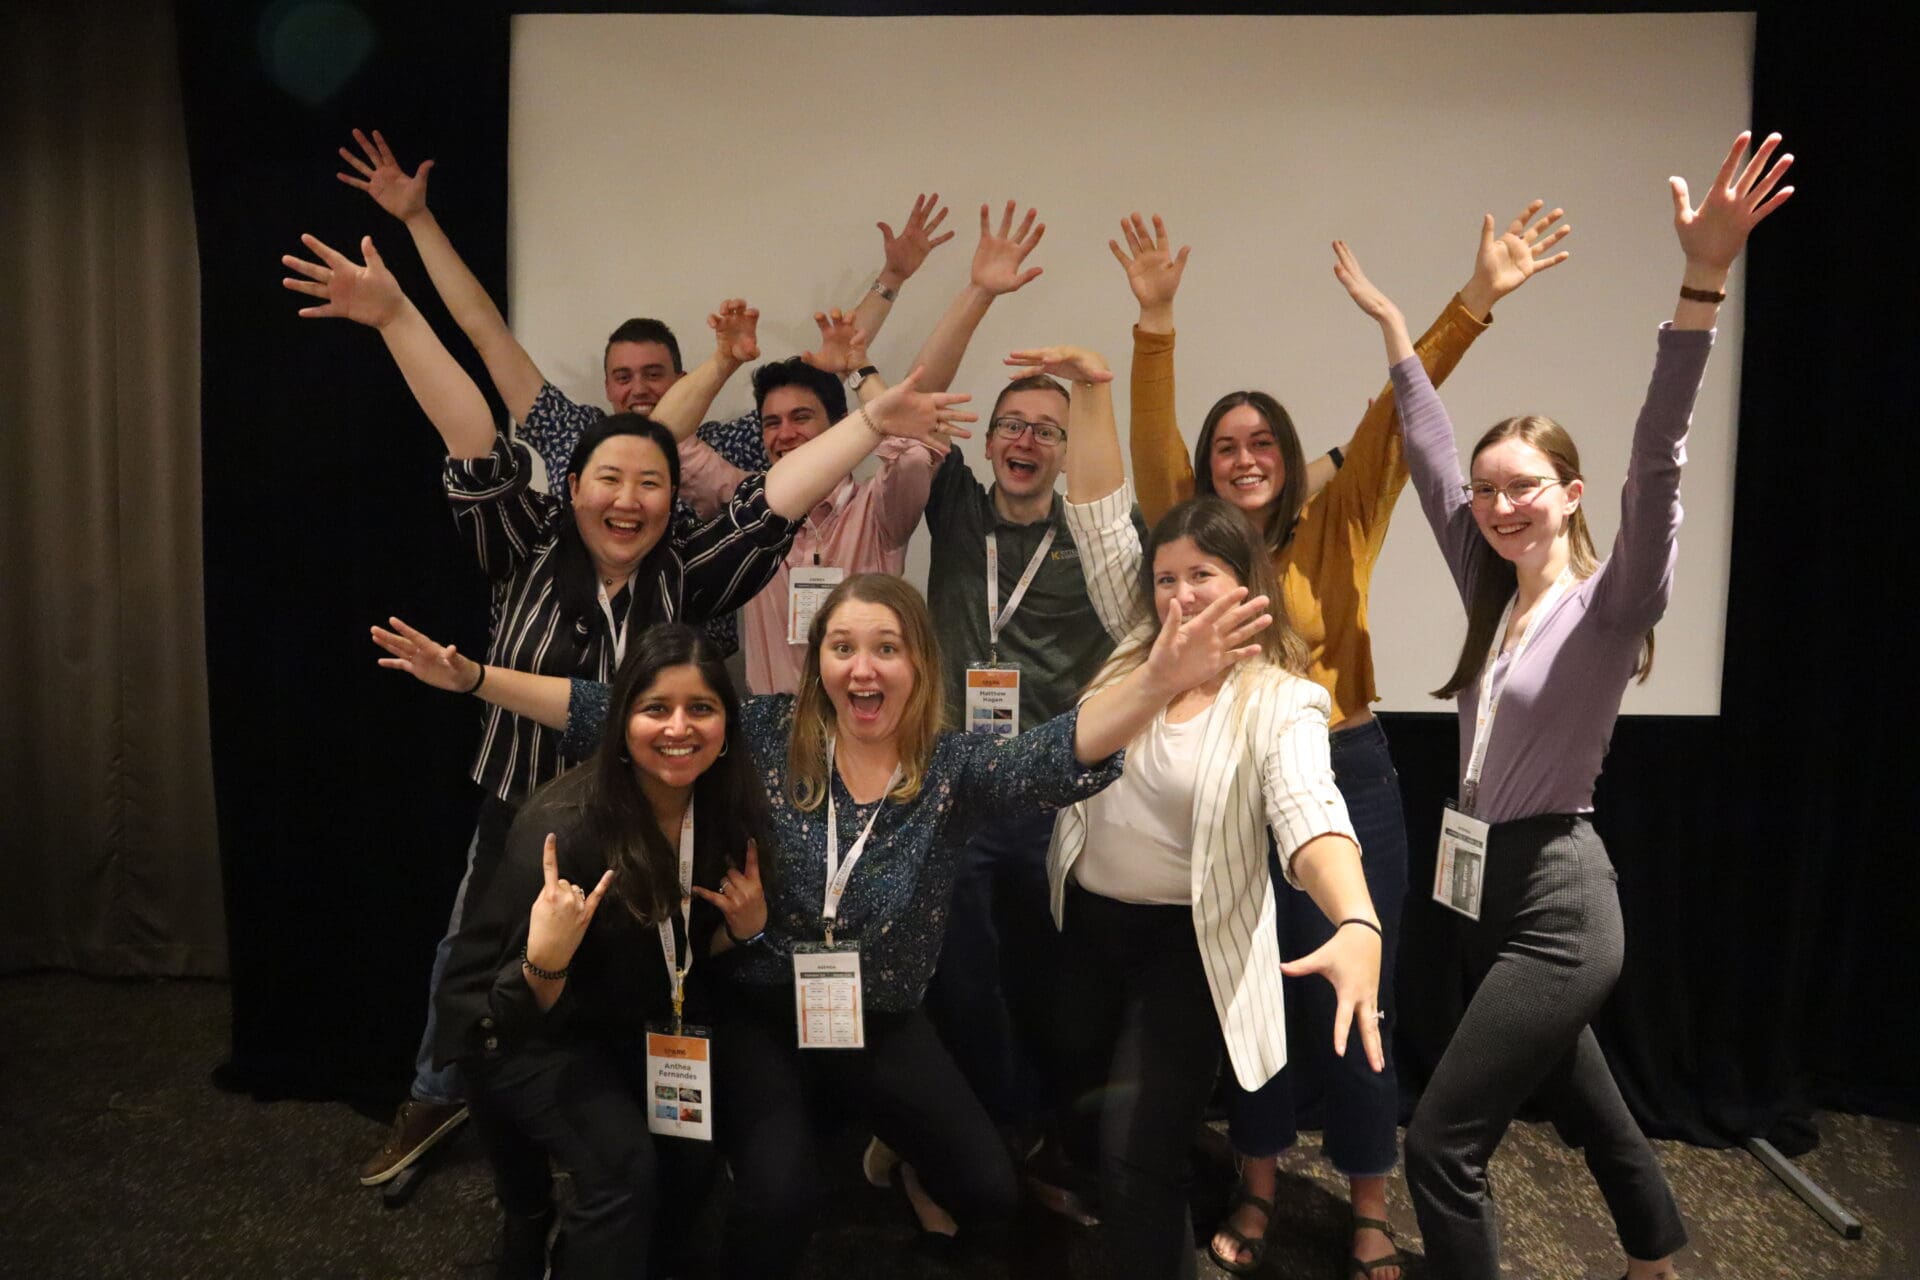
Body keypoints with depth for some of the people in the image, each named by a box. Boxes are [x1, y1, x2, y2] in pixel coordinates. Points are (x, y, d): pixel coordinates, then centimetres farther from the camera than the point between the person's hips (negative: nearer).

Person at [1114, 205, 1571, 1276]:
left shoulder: (1334, 529, -2)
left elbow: (1393, 419, -12)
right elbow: (1153, 432, -10)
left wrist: (1476, 302, -21)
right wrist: (1157, 317, -23)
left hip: (1344, 784, -2)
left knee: (1348, 1003, 7)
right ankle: (1259, 1190, 33)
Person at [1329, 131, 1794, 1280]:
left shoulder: (1612, 605, -13)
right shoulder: (1493, 591, 5)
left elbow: (1658, 465, -28)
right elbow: (1432, 460, 10)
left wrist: (1704, 282, -39)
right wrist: (1394, 325, 12)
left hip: (1558, 903, -8)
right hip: (1486, 887, 8)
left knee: (1441, 1143, -8)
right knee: (1578, 1100, 26)